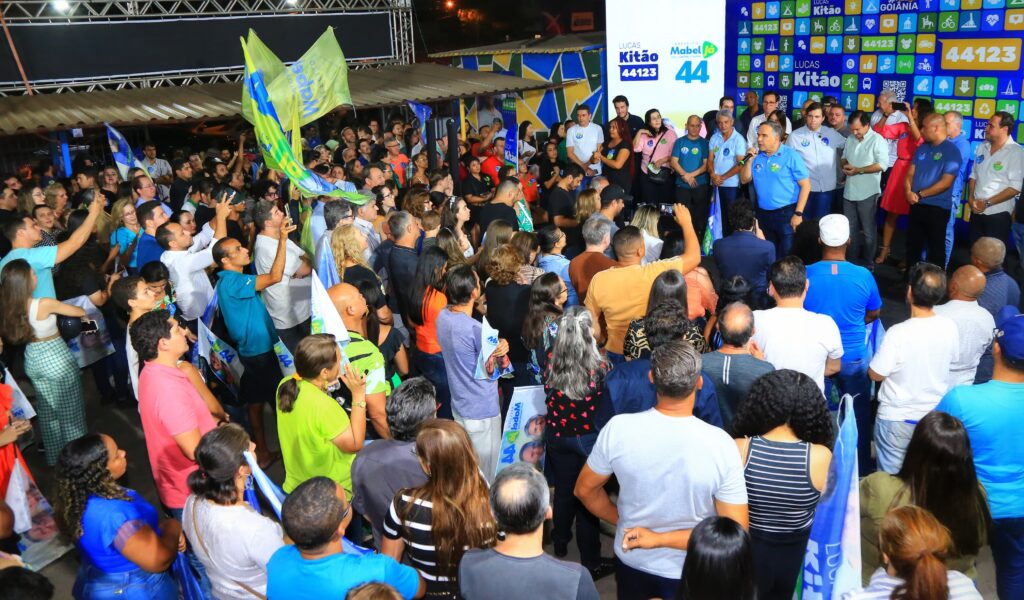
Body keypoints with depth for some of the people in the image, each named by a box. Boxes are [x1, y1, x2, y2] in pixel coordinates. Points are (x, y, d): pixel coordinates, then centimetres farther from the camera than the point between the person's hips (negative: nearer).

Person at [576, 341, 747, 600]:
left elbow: (585, 490, -7)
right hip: (688, 571, -1)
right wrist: (660, 538, -18)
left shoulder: (618, 428, -22)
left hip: (631, 559, 2)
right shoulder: (720, 444, -25)